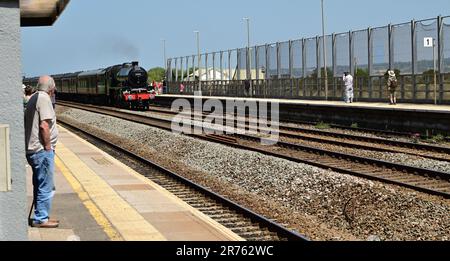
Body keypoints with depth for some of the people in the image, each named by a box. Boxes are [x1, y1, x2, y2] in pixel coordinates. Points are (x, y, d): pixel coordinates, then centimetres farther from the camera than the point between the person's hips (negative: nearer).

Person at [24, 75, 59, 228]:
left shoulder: (34, 98, 15)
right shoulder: (44, 98, -14)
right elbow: (44, 125, -23)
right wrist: (48, 146, -15)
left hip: (33, 150, 10)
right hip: (42, 150, -10)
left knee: (40, 186, 17)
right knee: (46, 187, -3)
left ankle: (40, 217, 23)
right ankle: (41, 219, 0)